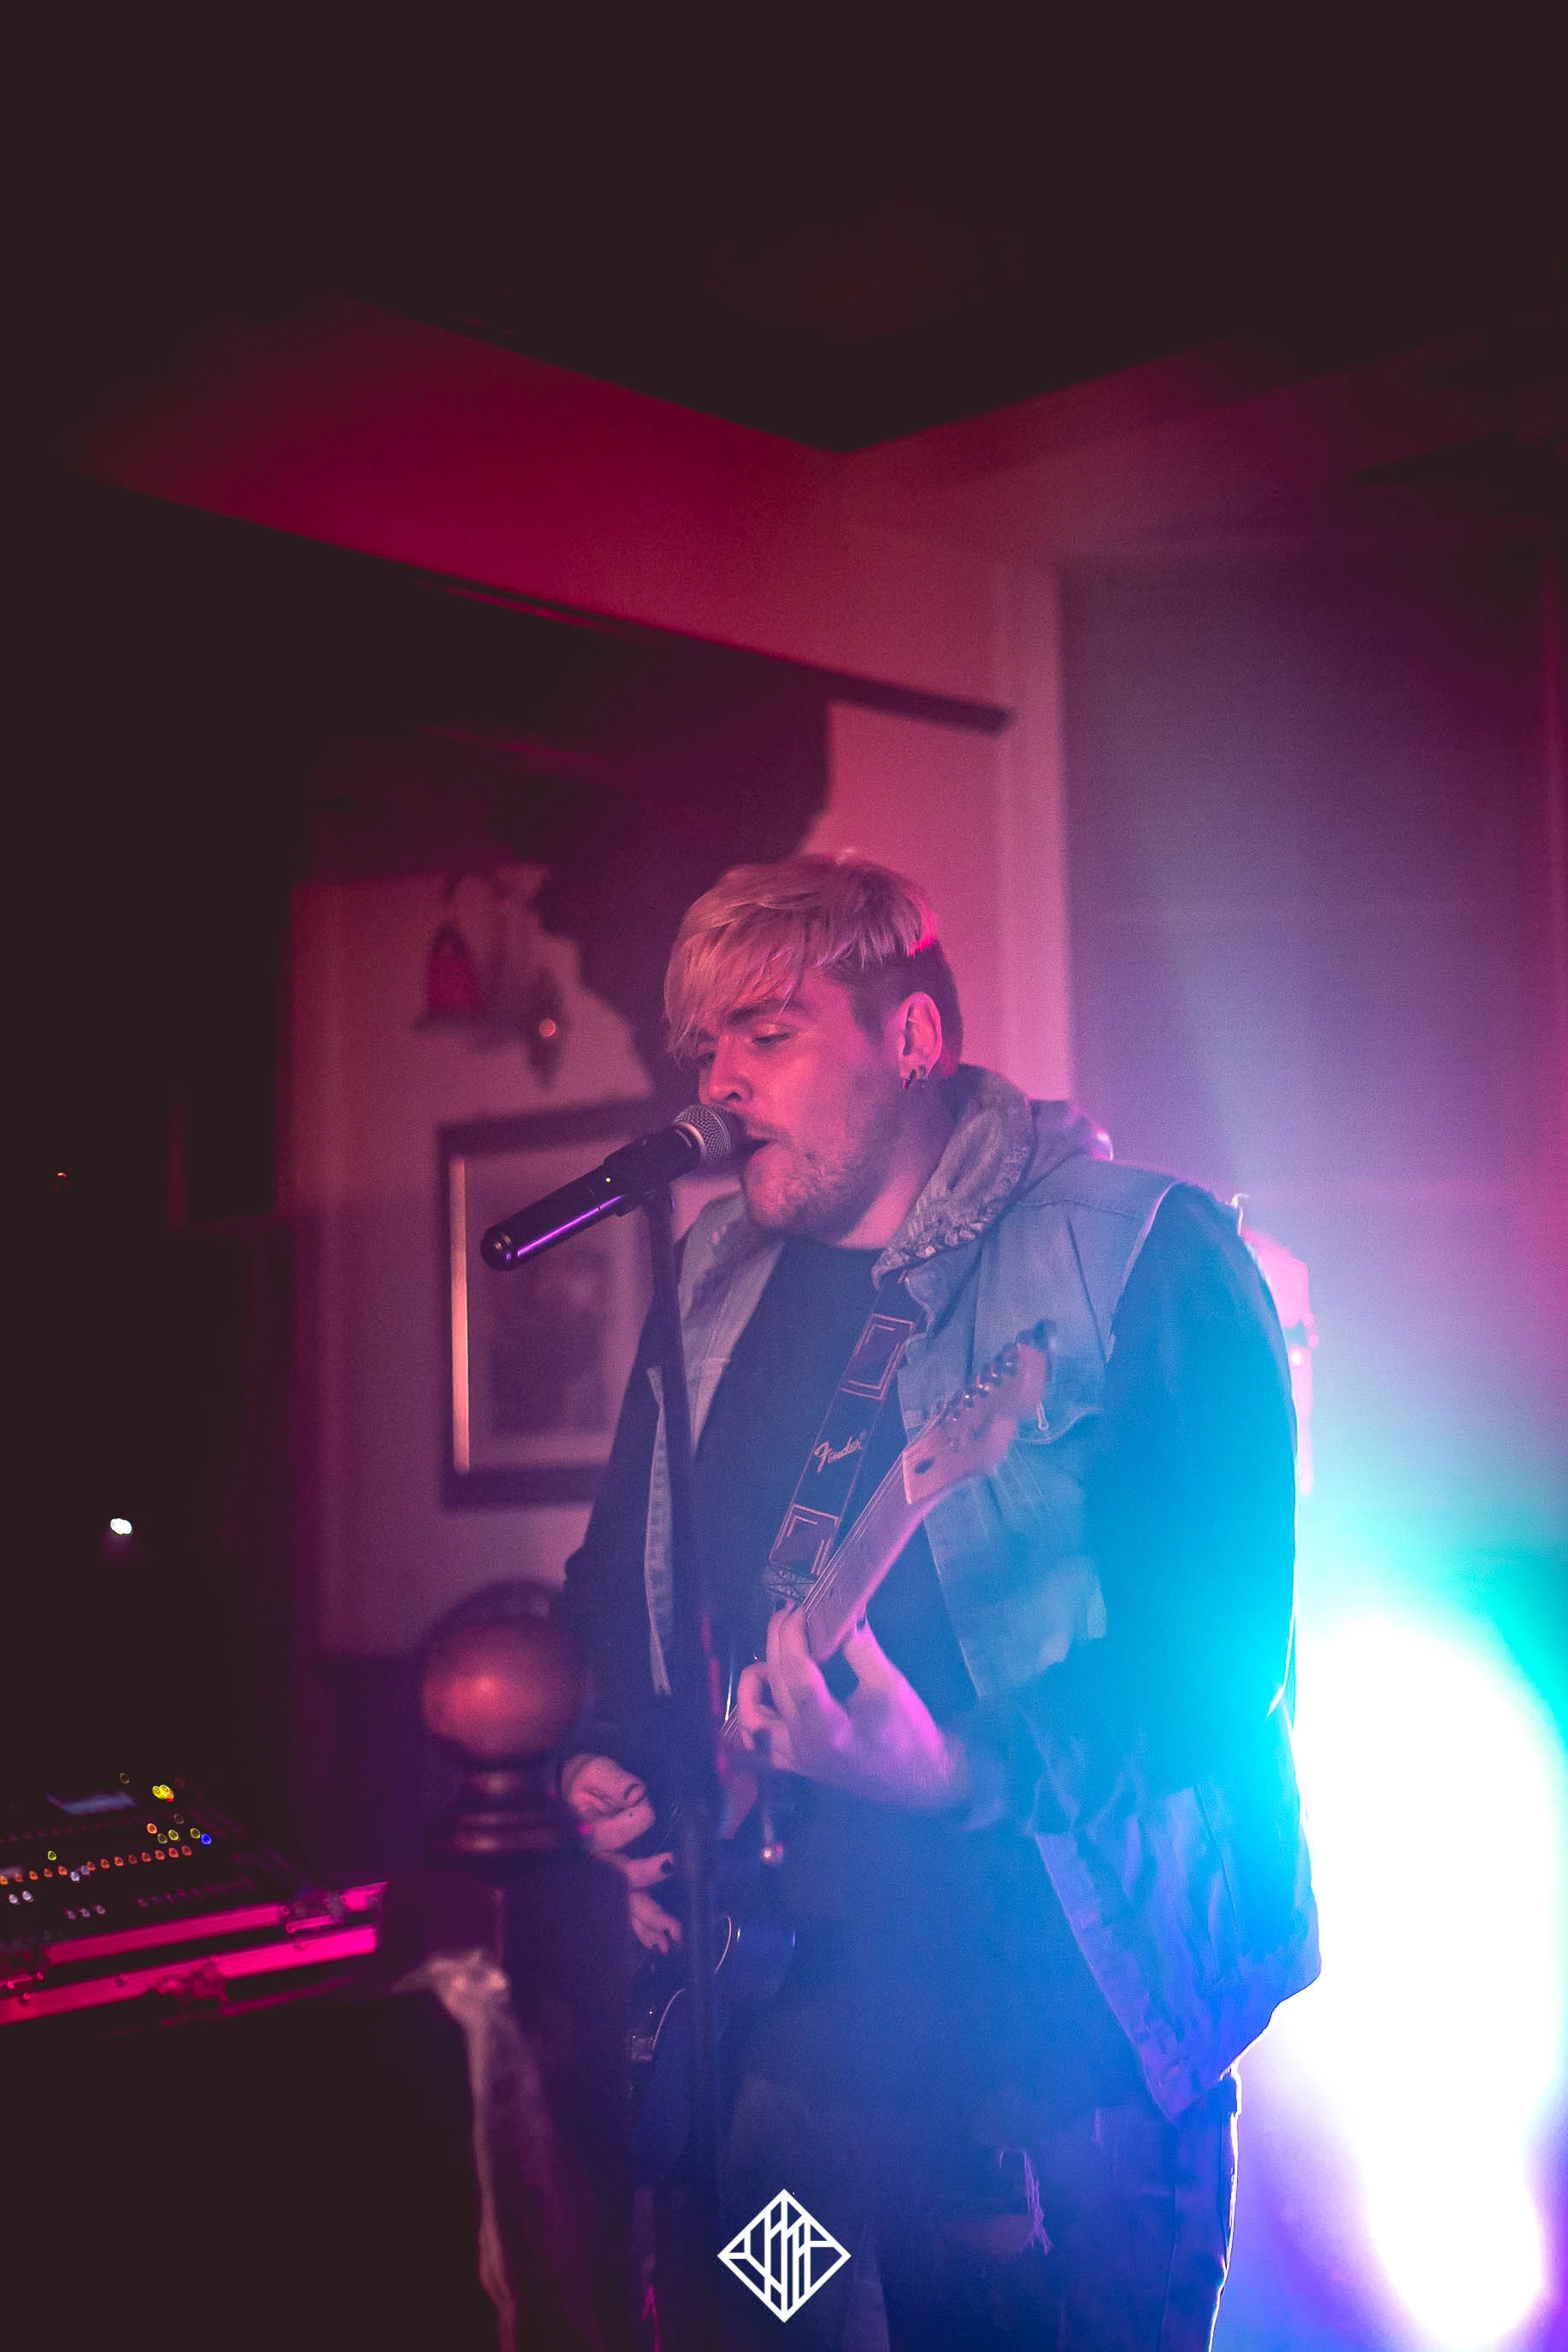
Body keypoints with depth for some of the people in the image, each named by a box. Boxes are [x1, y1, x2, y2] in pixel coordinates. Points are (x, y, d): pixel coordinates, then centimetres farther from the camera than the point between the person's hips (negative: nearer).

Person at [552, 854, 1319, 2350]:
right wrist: (611, 1766, 4)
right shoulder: (715, 1289, 10)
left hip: (1057, 2018, -5)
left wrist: (966, 1772, -29)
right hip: (779, 1996, 6)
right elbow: (621, 1583, 21)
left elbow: (1220, 1635, -18)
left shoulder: (1139, 1257, -11)